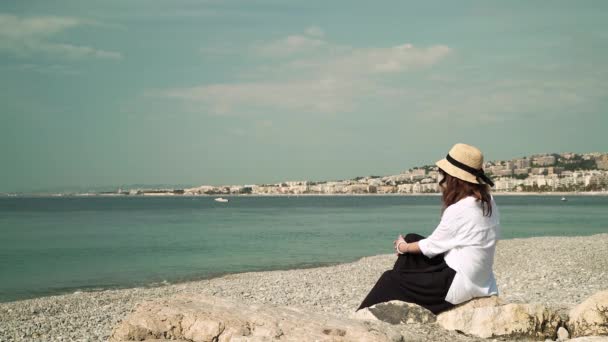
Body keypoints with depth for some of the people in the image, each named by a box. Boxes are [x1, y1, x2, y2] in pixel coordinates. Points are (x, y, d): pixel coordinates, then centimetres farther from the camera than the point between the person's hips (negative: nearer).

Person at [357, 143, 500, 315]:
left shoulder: (458, 210, -23)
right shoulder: (487, 201, 3)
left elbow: (431, 246, -9)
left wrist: (403, 247, 7)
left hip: (459, 284, -9)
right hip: (479, 279, 9)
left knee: (391, 280, 5)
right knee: (412, 239, 17)